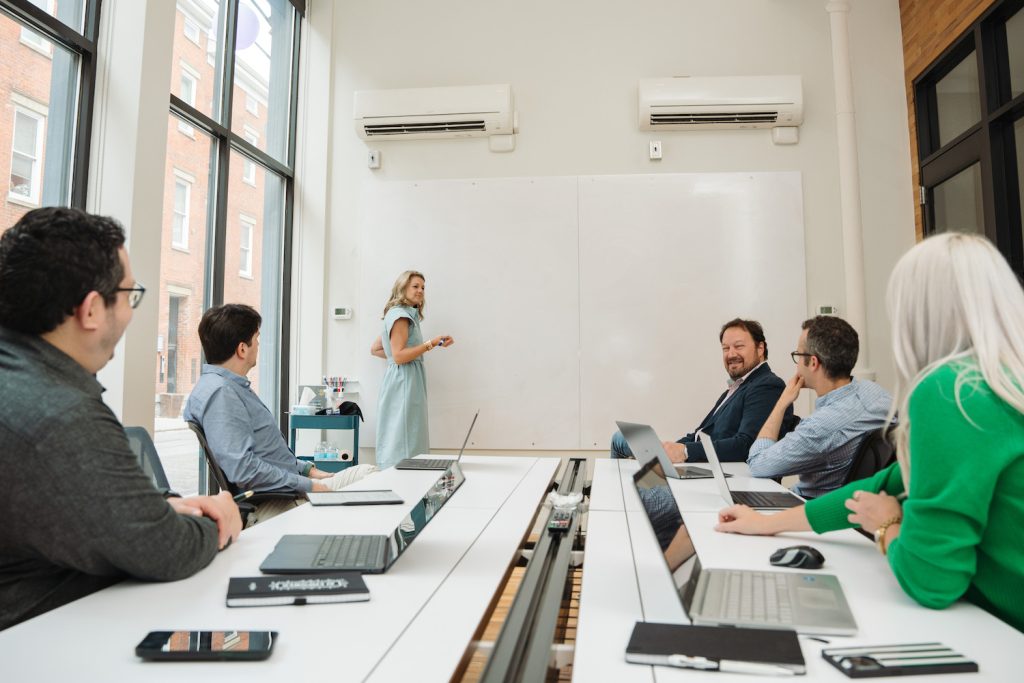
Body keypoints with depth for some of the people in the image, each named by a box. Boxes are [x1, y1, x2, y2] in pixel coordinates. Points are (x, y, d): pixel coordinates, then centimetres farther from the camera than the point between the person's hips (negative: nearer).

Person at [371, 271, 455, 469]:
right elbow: (399, 356, -17)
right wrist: (430, 344, -18)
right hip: (403, 382, -10)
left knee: (410, 441, 9)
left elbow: (375, 349, 25)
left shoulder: (408, 314, 19)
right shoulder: (400, 315, -9)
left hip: (406, 382, 10)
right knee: (402, 444, -9)